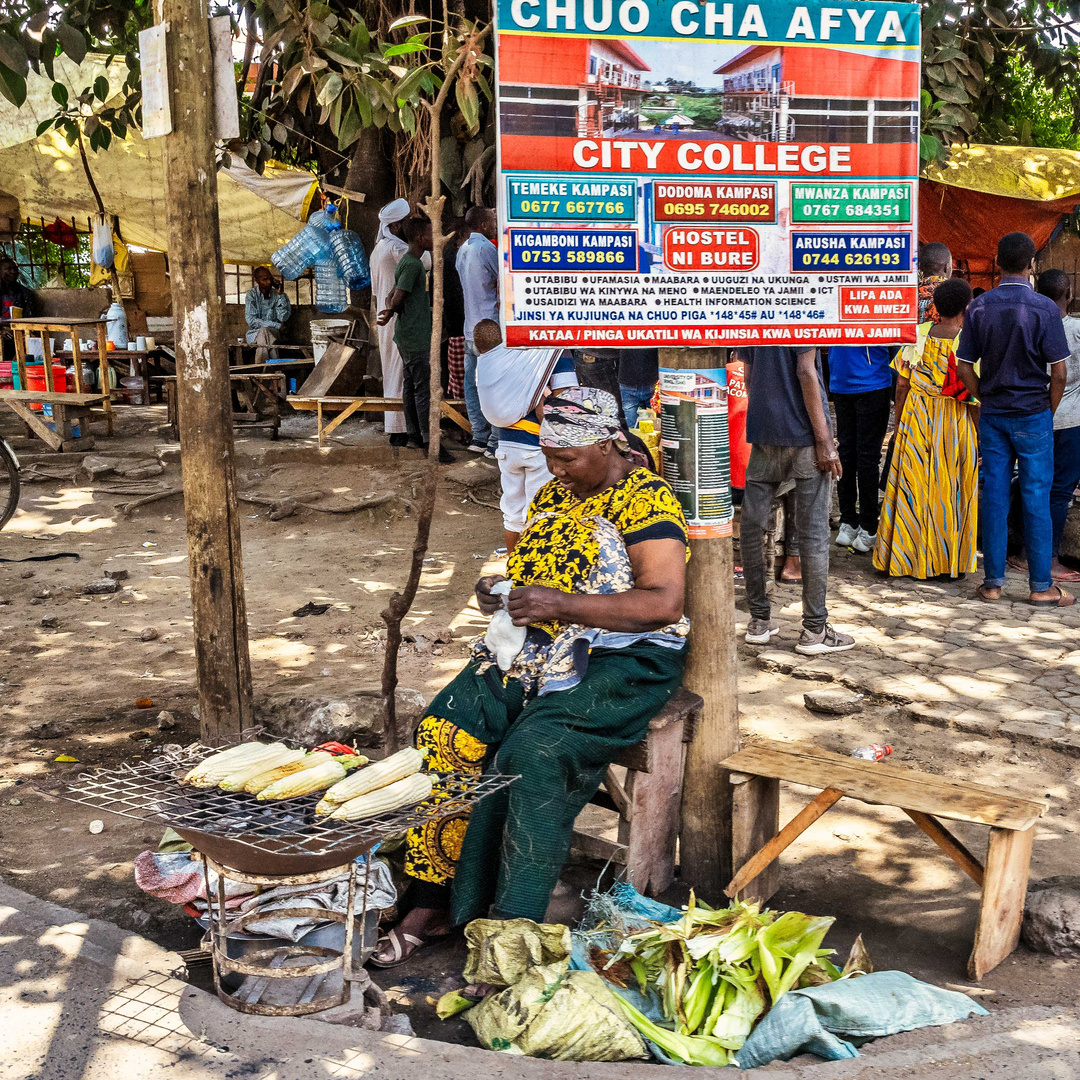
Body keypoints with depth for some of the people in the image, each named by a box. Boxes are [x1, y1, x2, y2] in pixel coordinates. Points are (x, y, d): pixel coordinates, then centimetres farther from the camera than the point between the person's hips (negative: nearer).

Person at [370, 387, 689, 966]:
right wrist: (499, 590, 2)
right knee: (445, 731, -15)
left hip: (620, 660, -7)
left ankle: (513, 924, -21)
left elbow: (665, 602, -19)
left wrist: (560, 603, -25)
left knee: (532, 751, -31)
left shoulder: (647, 502, -8)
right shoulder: (551, 496, 16)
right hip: (536, 645, 7)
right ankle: (433, 904, -10)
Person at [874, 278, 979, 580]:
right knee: (950, 489, 9)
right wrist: (981, 438, -3)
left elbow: (901, 385, -2)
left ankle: (908, 557, 18)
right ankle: (949, 560, 17)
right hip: (956, 424, -2)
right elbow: (974, 399, -13)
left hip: (915, 418, 2)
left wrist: (899, 423, 10)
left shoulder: (917, 335, -5)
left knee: (913, 487, 10)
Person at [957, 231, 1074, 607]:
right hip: (1033, 414, -3)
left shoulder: (979, 307, -1)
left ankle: (993, 582, 11)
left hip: (992, 415, 3)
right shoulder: (1044, 308, -10)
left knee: (994, 495, 7)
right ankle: (1041, 586, 8)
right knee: (1036, 498, 3)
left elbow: (965, 368, -1)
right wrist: (1050, 410, 4)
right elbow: (1059, 371, -10)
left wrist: (986, 400, 11)